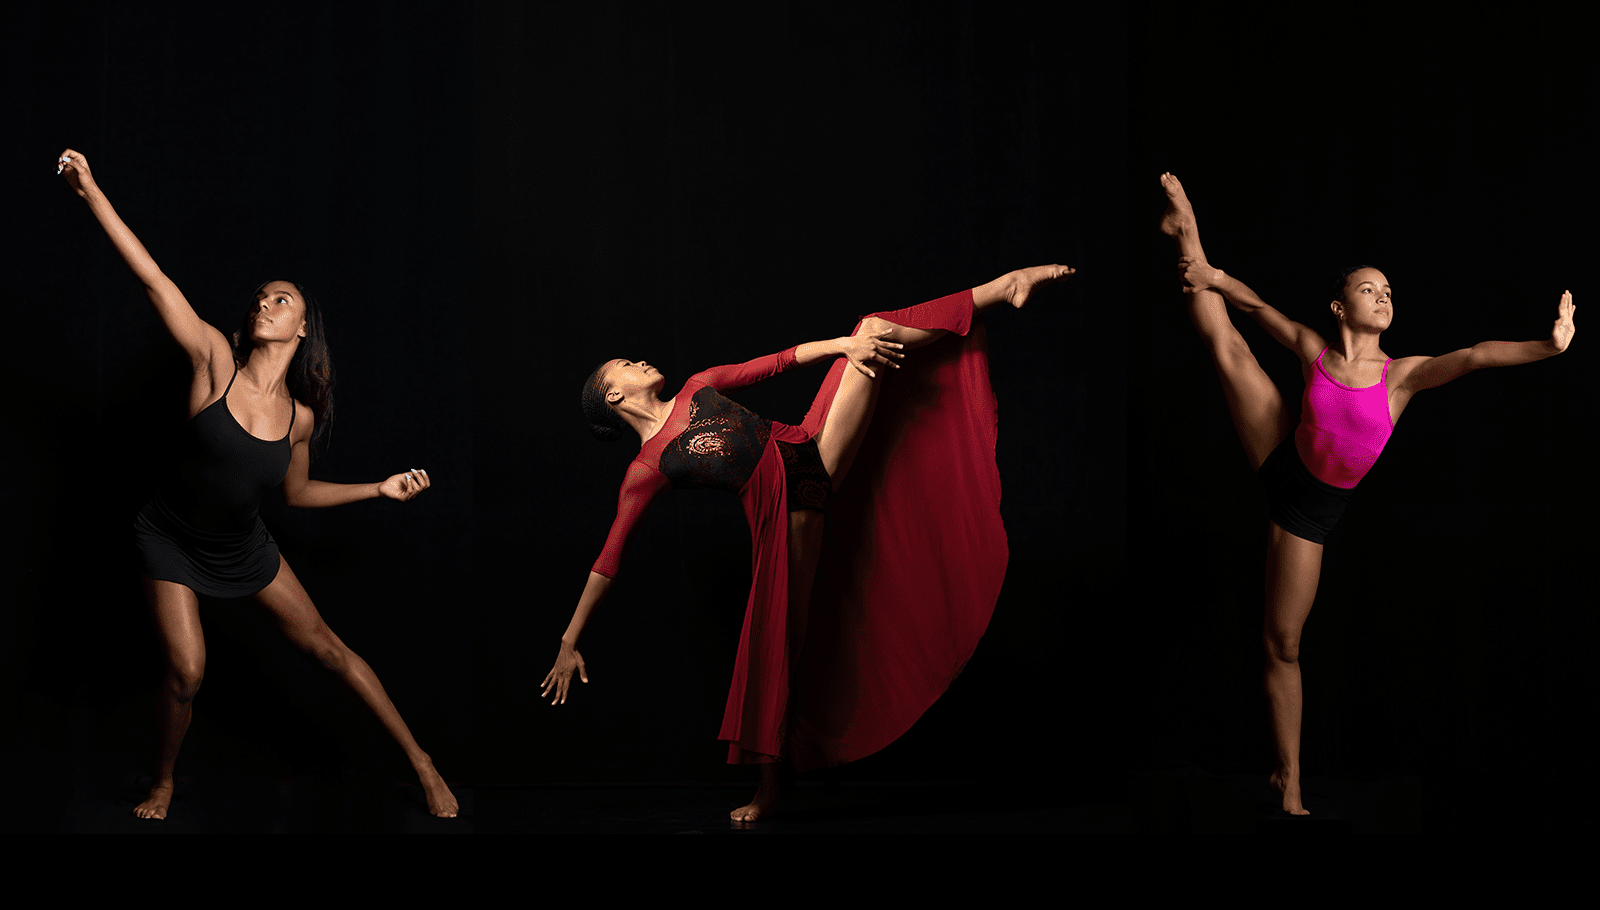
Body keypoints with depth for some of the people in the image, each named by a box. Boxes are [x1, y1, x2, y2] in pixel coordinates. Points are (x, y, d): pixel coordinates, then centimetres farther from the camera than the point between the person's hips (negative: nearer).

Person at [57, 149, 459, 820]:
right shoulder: (217, 362, -17)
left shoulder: (300, 415, -7)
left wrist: (380, 489, 4)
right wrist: (91, 192, -31)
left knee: (327, 648, 6)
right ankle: (163, 783, 17)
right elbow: (153, 279, -25)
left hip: (243, 549, 3)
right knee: (186, 672, -13)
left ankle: (418, 760, 17)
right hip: (174, 543, -3)